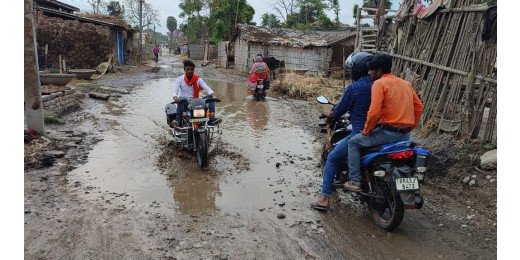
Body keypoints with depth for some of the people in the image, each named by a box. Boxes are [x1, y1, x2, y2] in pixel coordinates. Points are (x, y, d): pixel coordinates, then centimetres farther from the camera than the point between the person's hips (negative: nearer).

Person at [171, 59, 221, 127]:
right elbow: (175, 91, -12)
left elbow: (207, 88, -8)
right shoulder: (179, 79, 0)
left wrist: (213, 95, -28)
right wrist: (175, 97, -37)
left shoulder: (198, 79, 4)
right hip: (184, 103, -2)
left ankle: (212, 118, -30)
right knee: (181, 101, -37)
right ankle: (178, 120, -44)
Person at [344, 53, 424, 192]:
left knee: (353, 142, 7)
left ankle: (355, 182, 4)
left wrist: (366, 131, -5)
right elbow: (419, 107, 14)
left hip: (388, 132, -8)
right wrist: (410, 127, 19)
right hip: (405, 135, 8)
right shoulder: (406, 83, 15)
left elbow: (374, 111, -19)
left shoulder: (379, 83, -9)